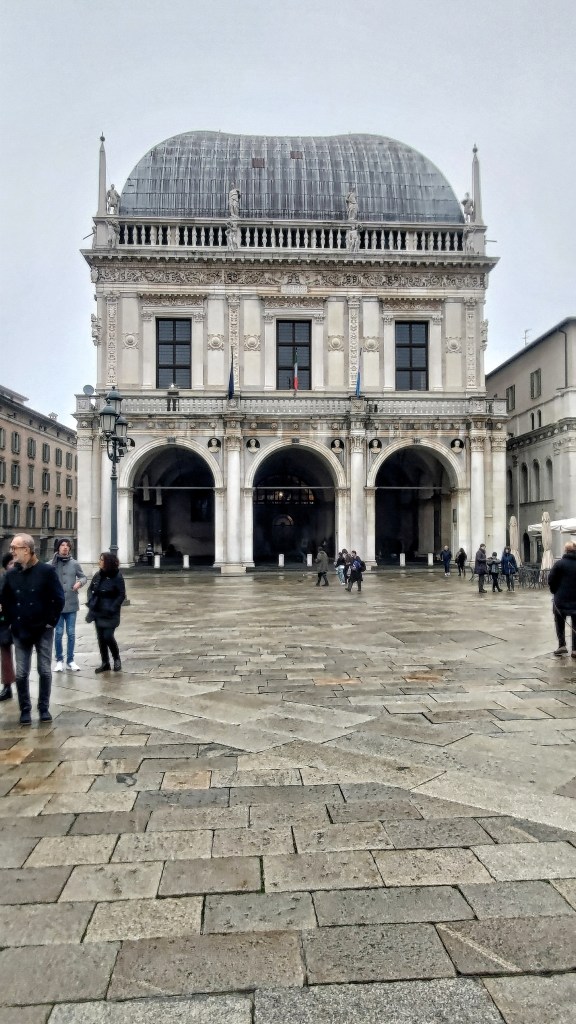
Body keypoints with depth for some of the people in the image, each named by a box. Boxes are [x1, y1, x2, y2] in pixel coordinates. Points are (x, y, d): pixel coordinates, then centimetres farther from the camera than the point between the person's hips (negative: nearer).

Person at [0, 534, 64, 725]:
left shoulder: (47, 570, -10)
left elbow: (58, 598, -8)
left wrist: (51, 621, -9)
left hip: (43, 630, -3)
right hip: (20, 632, 3)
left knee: (44, 671, 6)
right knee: (21, 674, 5)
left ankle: (44, 708, 19)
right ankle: (25, 709, 18)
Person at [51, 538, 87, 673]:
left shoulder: (75, 564, 2)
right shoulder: (51, 564, -4)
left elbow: (83, 577, 10)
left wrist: (80, 582, -10)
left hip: (72, 604, 2)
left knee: (71, 633, 7)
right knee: (58, 633, 3)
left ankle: (70, 660, 18)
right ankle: (59, 660, 19)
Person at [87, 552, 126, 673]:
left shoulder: (117, 577, -12)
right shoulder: (98, 575, 4)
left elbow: (121, 595, -11)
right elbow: (90, 589, 16)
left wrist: (112, 608, -17)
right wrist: (91, 602, 1)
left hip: (110, 614, -5)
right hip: (98, 612, 6)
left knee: (108, 636, -10)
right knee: (100, 637, 8)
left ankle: (117, 659, 13)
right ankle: (105, 663, 19)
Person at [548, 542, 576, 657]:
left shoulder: (559, 563, -10)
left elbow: (551, 580, -9)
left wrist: (555, 592, 6)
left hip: (561, 599, -2)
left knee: (560, 622, 13)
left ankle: (562, 645, 5)